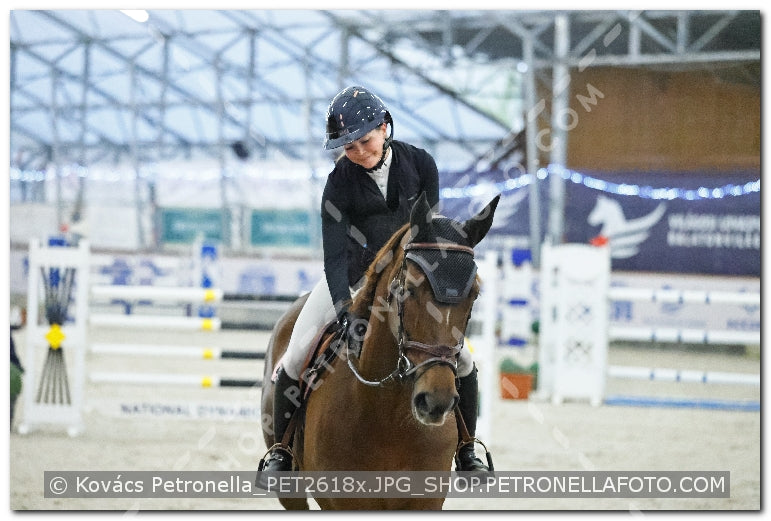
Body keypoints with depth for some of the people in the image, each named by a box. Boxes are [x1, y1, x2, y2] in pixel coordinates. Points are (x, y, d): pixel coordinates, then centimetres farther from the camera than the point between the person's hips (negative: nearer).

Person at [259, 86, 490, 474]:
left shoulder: (420, 164, -14)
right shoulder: (340, 183, -20)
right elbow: (334, 254, -25)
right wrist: (344, 311, -38)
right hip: (352, 277, -1)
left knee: (461, 361, -5)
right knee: (296, 358, -13)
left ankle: (466, 452, 15)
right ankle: (281, 449, 6)